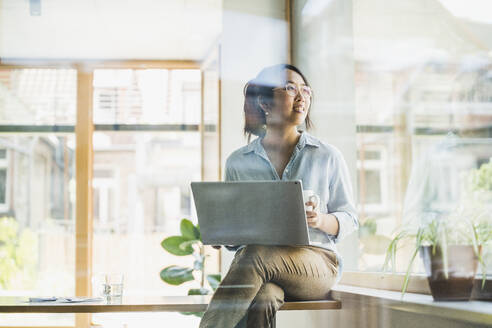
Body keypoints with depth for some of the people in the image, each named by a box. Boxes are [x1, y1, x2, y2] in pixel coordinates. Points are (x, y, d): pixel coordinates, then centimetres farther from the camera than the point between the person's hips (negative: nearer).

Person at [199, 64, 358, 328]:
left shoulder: (327, 157, 11)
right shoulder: (238, 162, 14)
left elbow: (349, 217, 13)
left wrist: (322, 221, -10)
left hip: (315, 263, -1)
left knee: (256, 255, -35)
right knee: (261, 302, -37)